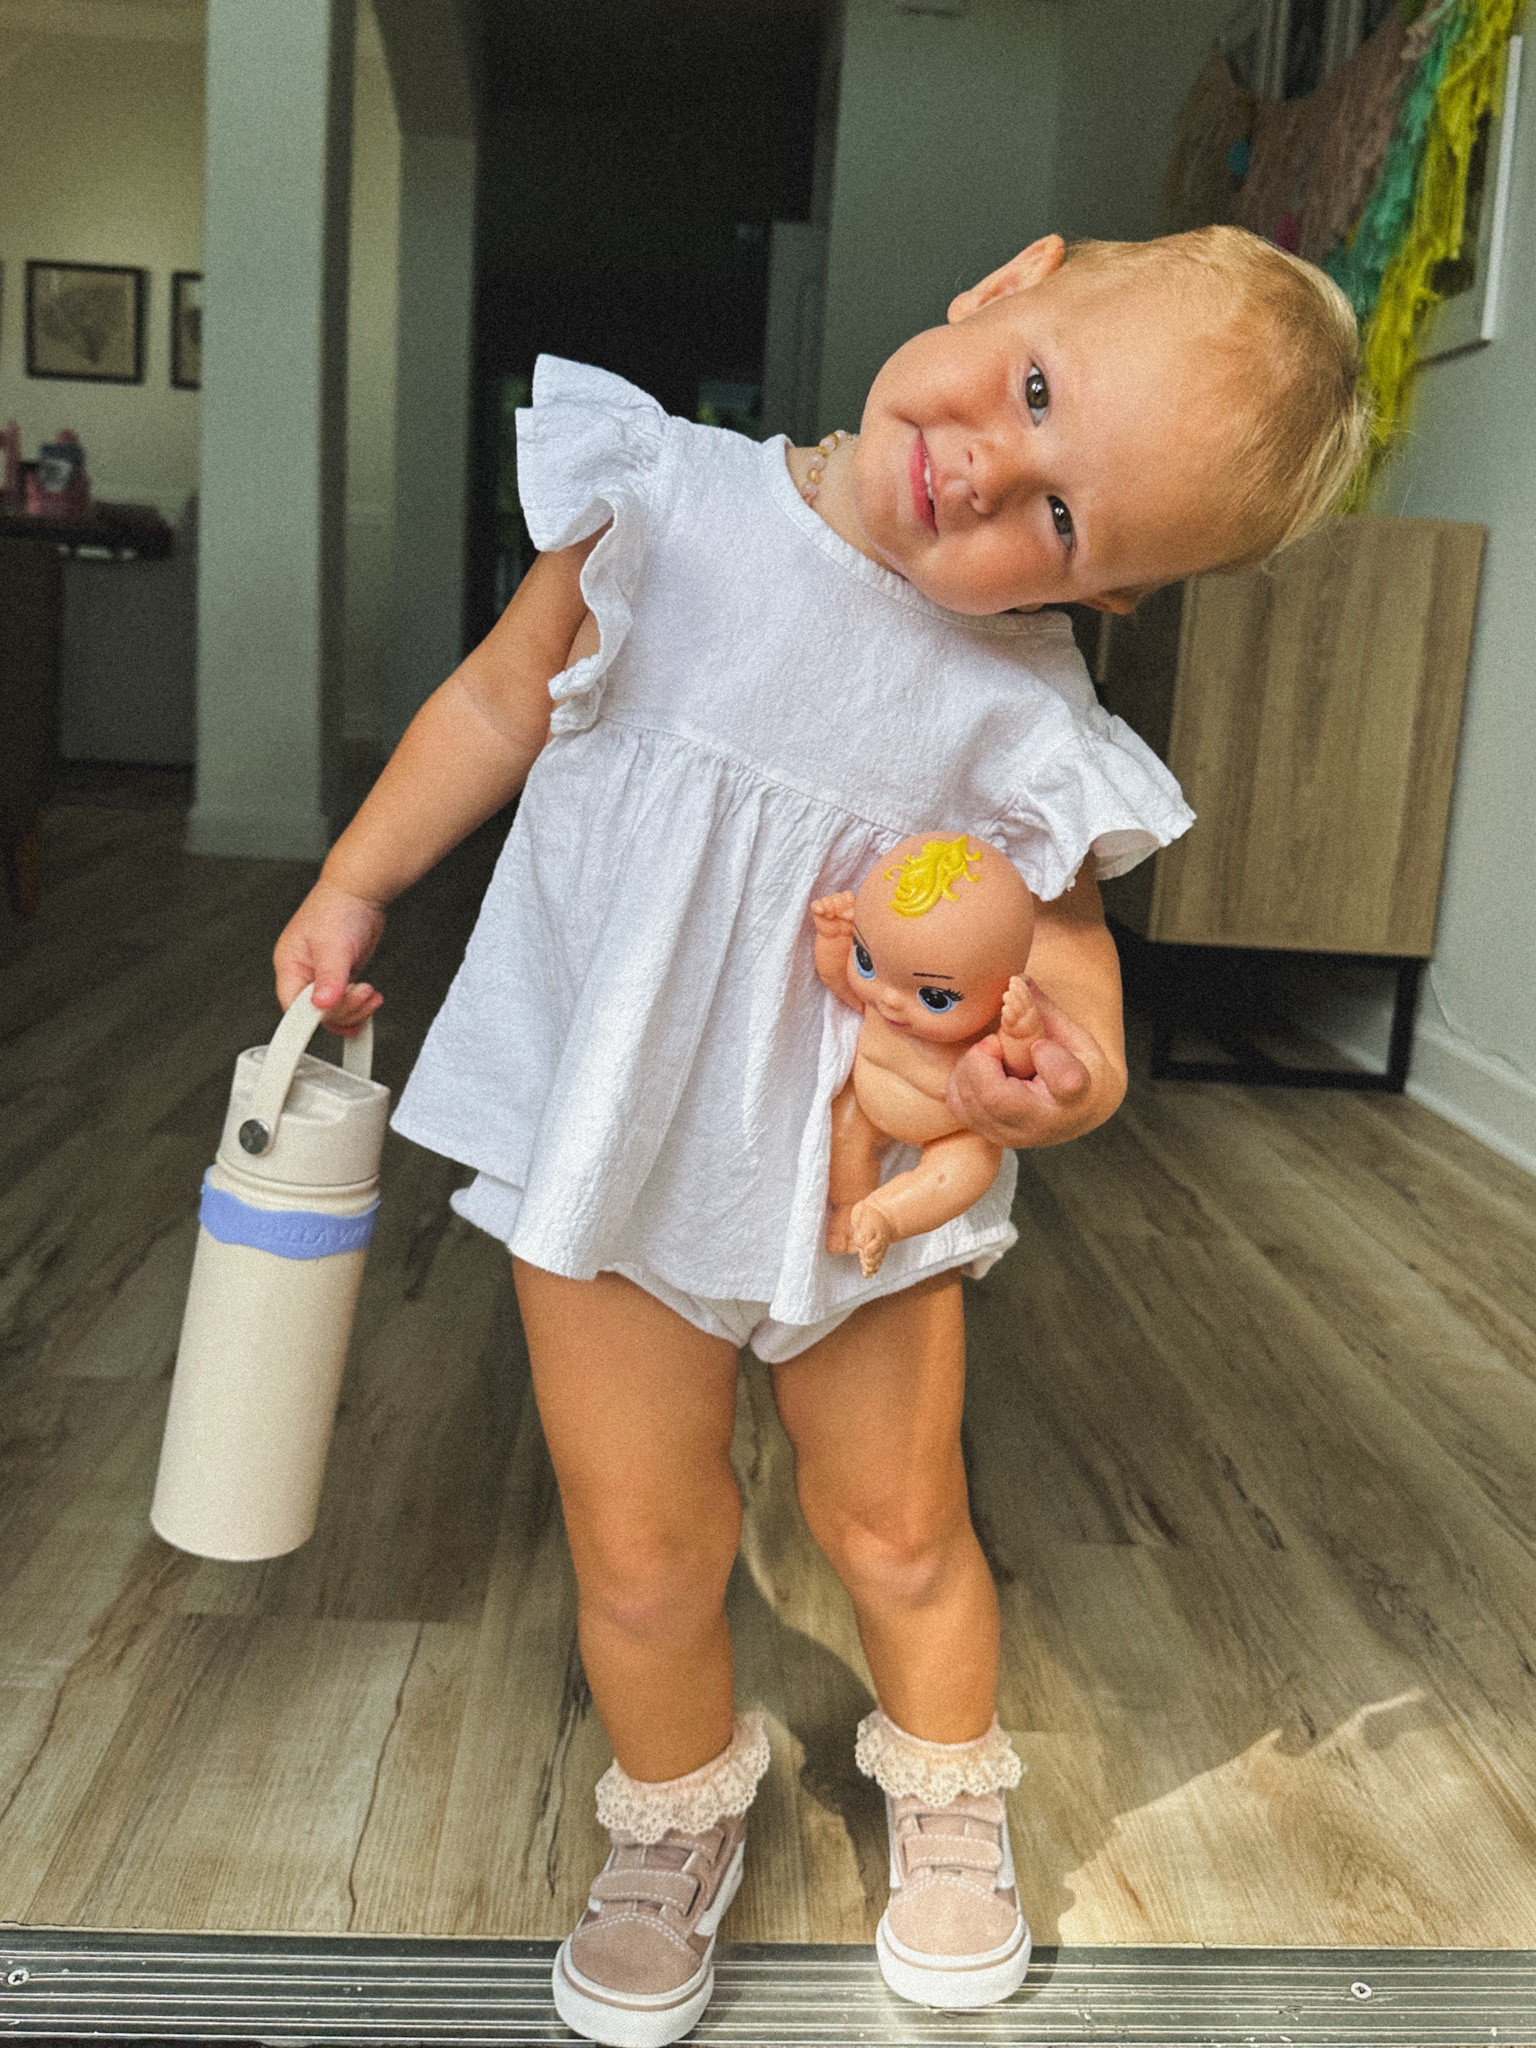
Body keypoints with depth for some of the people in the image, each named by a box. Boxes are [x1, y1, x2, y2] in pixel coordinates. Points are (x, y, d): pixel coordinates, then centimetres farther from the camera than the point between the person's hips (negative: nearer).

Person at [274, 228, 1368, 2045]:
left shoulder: (1022, 718, -16)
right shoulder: (667, 500, -13)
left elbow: (1057, 927, -6)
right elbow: (505, 695, 2)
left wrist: (1076, 1059, -31)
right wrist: (353, 887, 9)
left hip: (861, 1166, 0)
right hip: (609, 1137, 1)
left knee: (899, 1531, 15)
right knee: (641, 1553, 9)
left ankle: (943, 1796, 48)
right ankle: (675, 1818, 41)